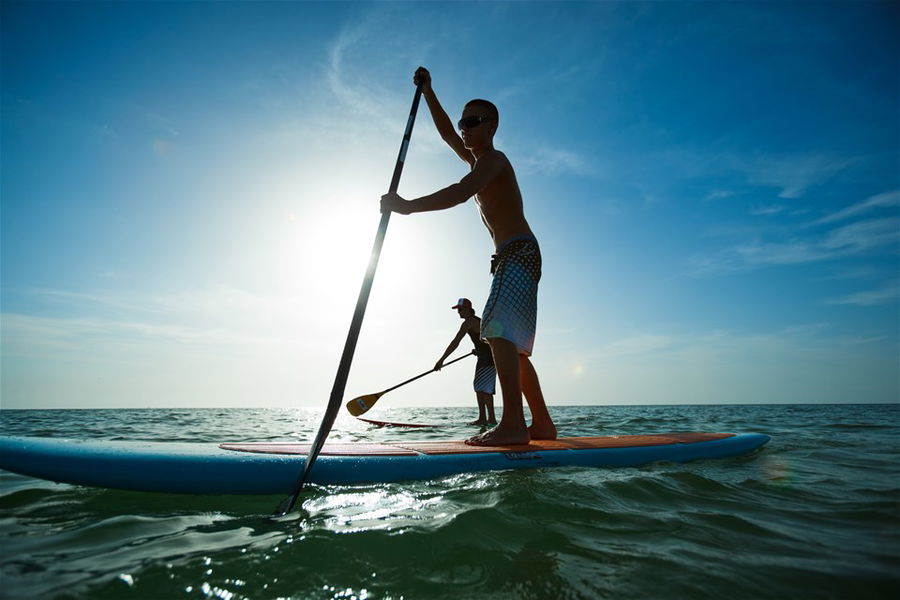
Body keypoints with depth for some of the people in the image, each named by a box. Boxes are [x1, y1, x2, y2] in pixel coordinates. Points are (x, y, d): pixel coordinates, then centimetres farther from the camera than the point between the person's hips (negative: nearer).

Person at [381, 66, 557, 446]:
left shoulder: (493, 159, -5)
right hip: (512, 258, 10)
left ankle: (513, 424, -26)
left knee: (498, 329, -23)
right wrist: (427, 91, 33)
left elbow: (461, 193, -23)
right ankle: (542, 424, 12)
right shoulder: (477, 160, 24)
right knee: (512, 345, 7)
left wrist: (407, 207, -23)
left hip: (519, 253, -10)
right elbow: (446, 134, 35)